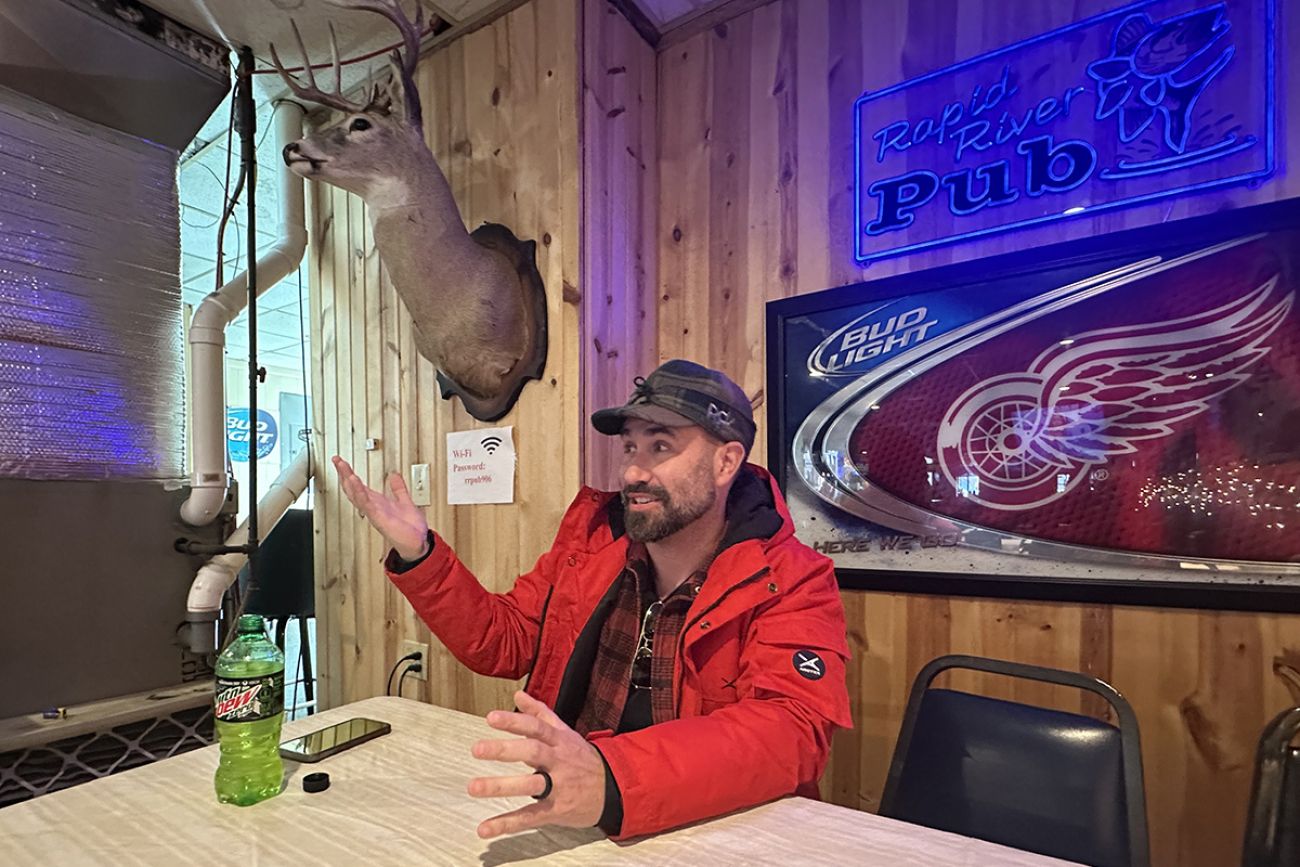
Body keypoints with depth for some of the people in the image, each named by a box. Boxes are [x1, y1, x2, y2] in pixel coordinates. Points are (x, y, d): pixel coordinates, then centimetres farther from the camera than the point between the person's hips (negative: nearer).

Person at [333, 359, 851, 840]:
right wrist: (418, 554, -4)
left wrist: (612, 781, -40)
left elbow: (792, 728, -27)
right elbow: (503, 642, 9)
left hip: (709, 832, -2)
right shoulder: (590, 536, 1)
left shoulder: (790, 583, -12)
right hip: (563, 819, 3)